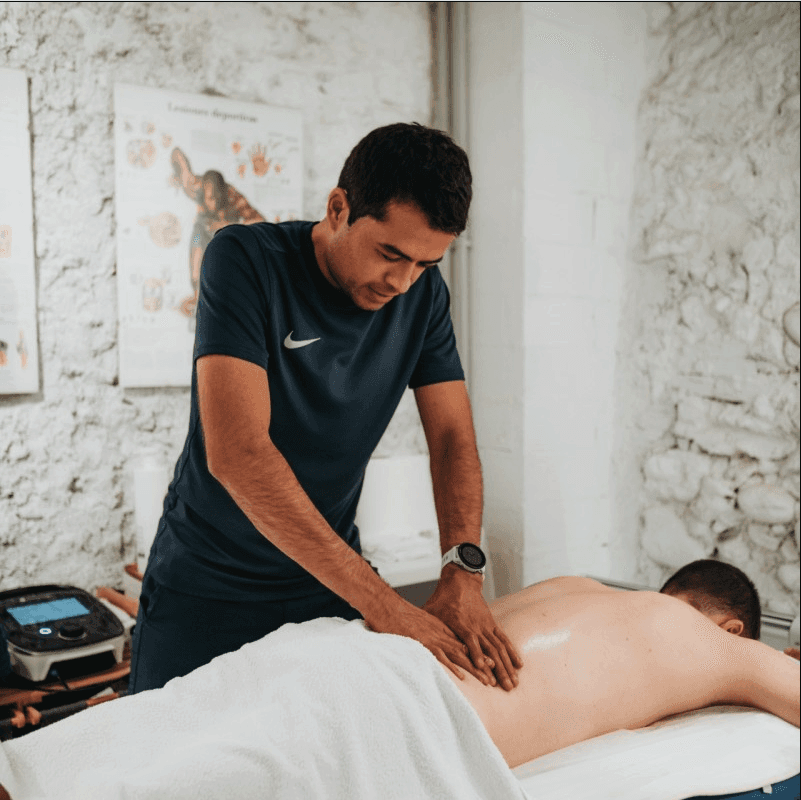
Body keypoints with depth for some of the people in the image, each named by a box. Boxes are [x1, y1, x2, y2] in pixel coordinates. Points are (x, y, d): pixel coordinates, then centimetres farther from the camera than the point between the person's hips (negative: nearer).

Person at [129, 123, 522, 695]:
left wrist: (463, 572, -24)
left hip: (332, 579, 4)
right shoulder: (245, 260, -21)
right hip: (208, 585, -3)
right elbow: (236, 453, -31)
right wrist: (381, 603, -33)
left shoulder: (423, 292, -5)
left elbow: (453, 438, -6)